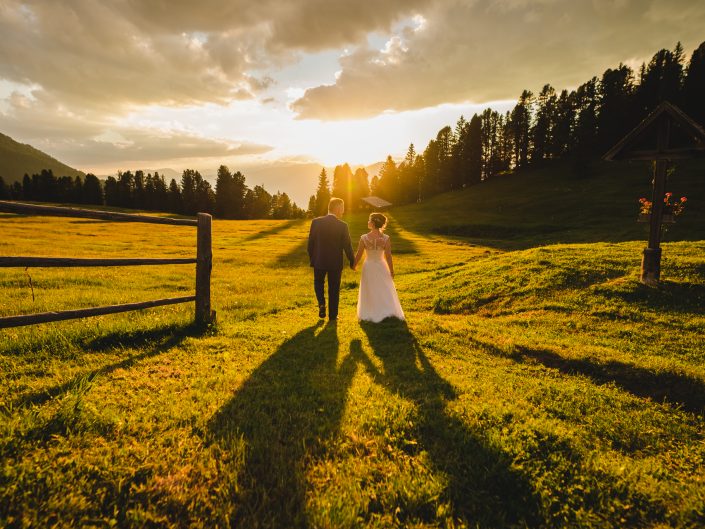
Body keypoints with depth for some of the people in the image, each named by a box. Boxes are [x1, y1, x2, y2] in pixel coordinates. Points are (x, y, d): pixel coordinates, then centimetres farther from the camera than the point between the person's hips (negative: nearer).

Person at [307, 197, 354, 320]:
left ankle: (321, 304, 4)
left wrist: (311, 259, 11)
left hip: (319, 261, 1)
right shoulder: (342, 226, -13)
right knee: (334, 289, 13)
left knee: (318, 283, 25)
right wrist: (352, 262, 6)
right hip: (335, 263, -1)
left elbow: (310, 243, -2)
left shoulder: (316, 222, -8)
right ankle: (333, 315, 18)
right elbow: (347, 246, -8)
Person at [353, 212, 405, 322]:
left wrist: (354, 266, 10)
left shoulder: (364, 238, -17)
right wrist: (392, 271, 2)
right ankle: (389, 311, 14)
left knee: (370, 292, 16)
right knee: (385, 291, 17)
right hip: (381, 267, 0)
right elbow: (388, 257, -11)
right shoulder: (386, 238, -16)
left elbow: (358, 255, -9)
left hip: (368, 268, 0)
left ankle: (371, 314, 22)